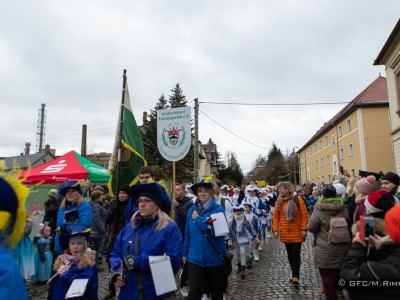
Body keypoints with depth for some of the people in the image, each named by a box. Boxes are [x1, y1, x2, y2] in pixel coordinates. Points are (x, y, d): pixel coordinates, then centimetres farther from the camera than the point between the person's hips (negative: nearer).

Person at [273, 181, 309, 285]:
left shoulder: (298, 199, -8)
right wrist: (276, 230, -2)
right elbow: (276, 216, 3)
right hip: (285, 233, 4)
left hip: (297, 232, -4)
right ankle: (295, 273, 26)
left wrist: (304, 229, -12)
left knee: (296, 254, -4)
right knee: (290, 254, 13)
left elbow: (304, 215, -8)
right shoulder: (279, 201, 3)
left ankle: (295, 276, 1)